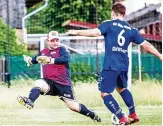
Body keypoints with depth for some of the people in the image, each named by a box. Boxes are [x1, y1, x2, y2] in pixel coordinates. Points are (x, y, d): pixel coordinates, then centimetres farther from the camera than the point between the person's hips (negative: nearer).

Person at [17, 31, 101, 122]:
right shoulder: (44, 52, 14)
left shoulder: (62, 50, -2)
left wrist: (50, 60, -38)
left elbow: (66, 59, -25)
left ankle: (93, 115, 19)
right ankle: (30, 102, -50)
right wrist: (30, 60, 10)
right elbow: (36, 59, 35)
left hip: (63, 84, -4)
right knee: (39, 83, -29)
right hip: (49, 83, 4)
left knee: (74, 106, -3)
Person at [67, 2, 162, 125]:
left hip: (111, 65, -6)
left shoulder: (109, 24, -2)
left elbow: (95, 32, -18)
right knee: (122, 88, 31)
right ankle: (133, 115, 34)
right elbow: (146, 45, 11)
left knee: (105, 93, -1)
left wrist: (76, 32, -9)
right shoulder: (131, 29, 11)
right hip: (124, 65, 6)